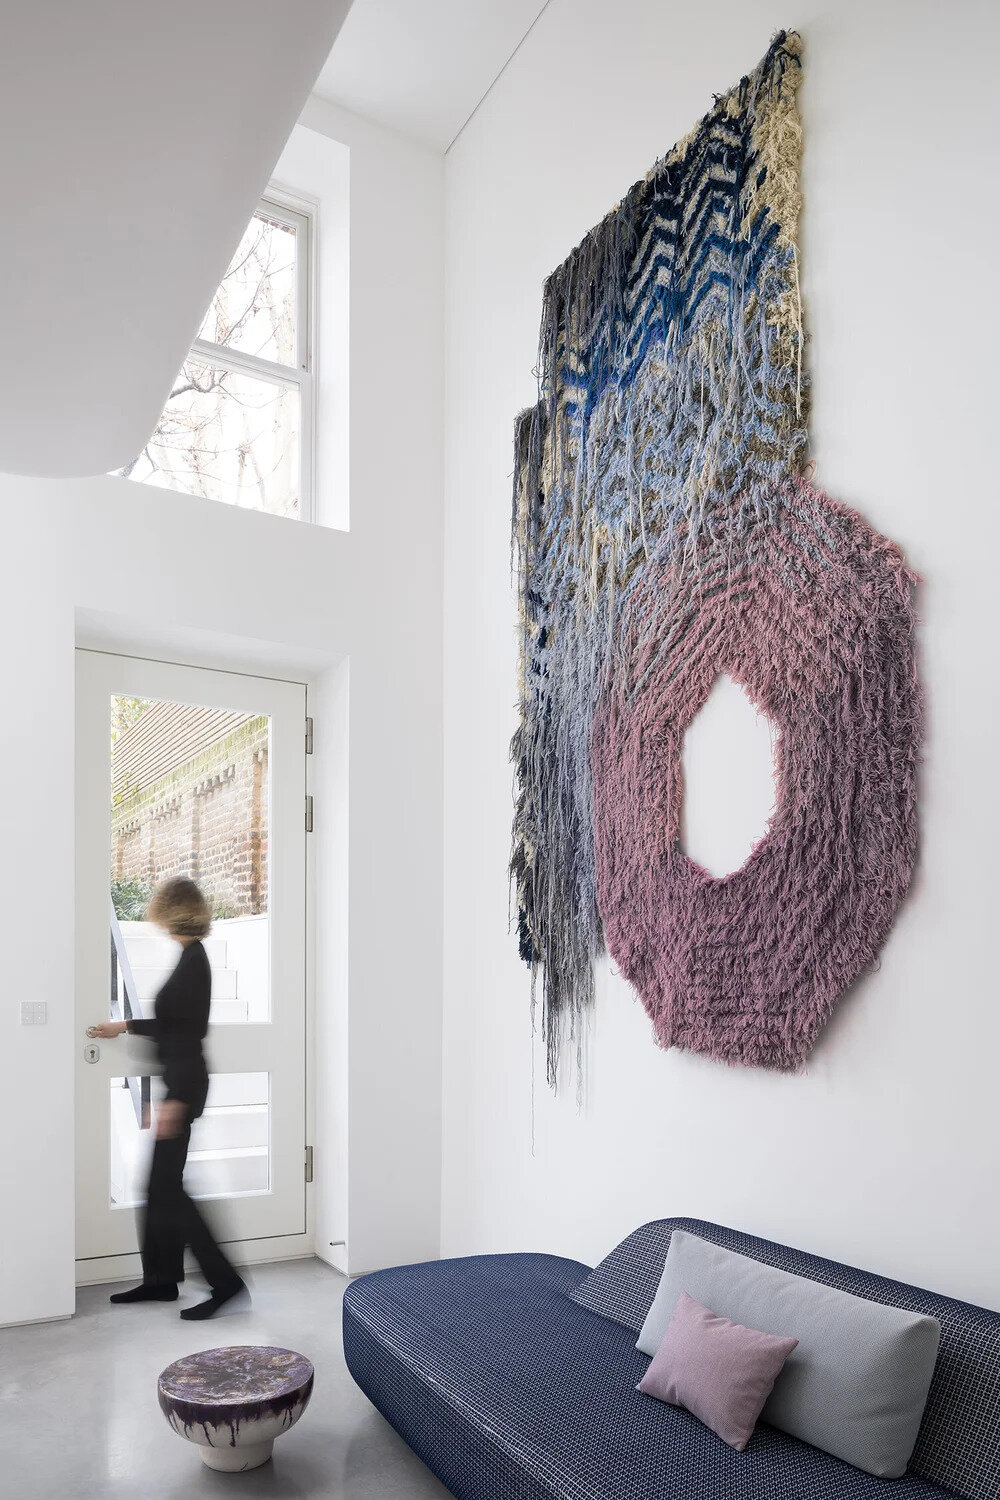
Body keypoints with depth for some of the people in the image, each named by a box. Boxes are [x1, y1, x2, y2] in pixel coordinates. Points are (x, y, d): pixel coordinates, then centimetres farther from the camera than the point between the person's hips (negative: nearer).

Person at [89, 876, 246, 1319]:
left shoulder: (193, 958, -18)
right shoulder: (190, 956, 10)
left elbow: (190, 1031, -22)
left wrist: (175, 1099, -22)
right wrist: (124, 1027, 30)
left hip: (182, 1083, -9)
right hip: (176, 1080, 9)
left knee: (166, 1186, -4)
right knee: (162, 1184, 15)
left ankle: (224, 1280, 3)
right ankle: (161, 1279, 26)